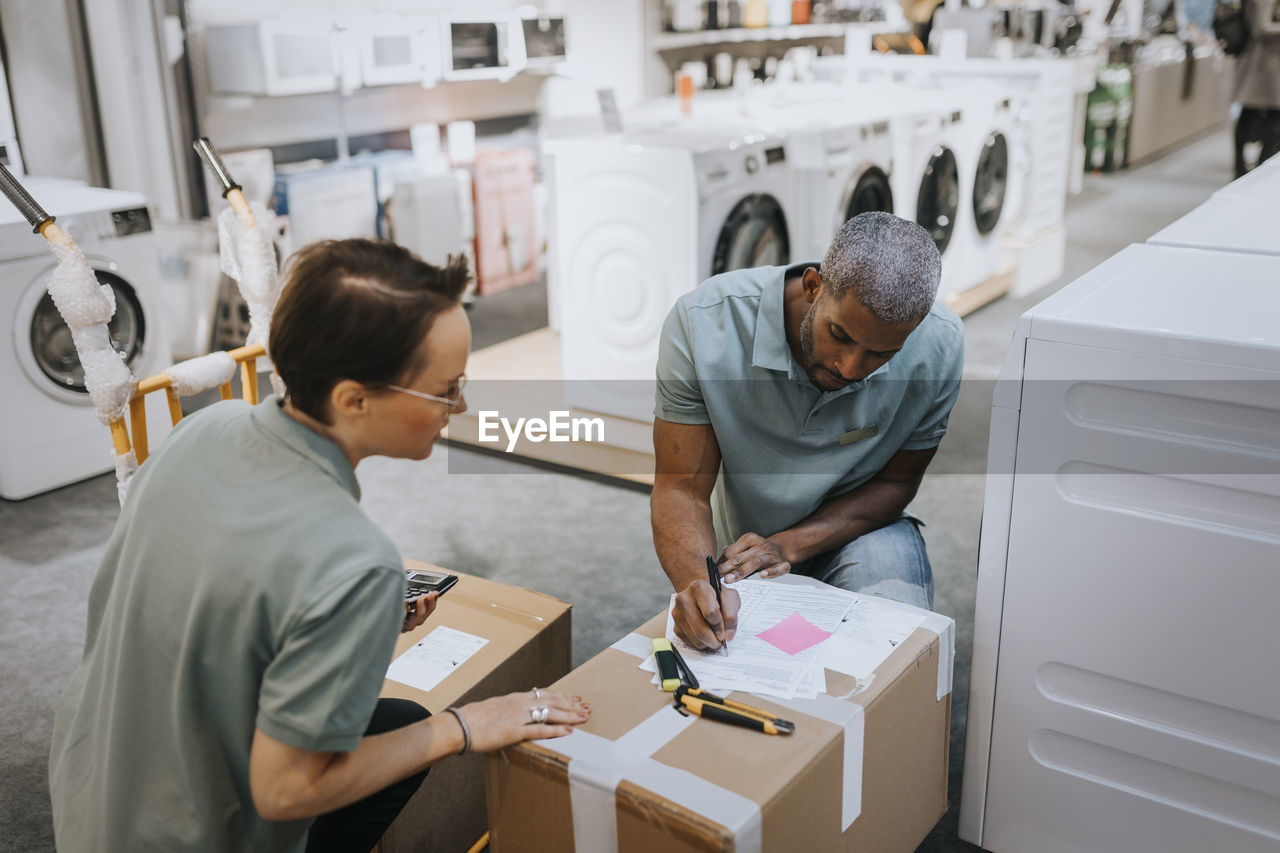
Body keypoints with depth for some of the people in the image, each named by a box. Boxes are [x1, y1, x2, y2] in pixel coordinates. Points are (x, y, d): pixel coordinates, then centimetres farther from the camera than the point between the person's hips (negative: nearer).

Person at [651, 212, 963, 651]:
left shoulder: (938, 346, -22)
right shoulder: (701, 323, -27)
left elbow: (896, 481, -9)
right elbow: (682, 488, -21)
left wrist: (788, 545, -24)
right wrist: (697, 581, -42)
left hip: (857, 529, -1)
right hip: (739, 548, 2)